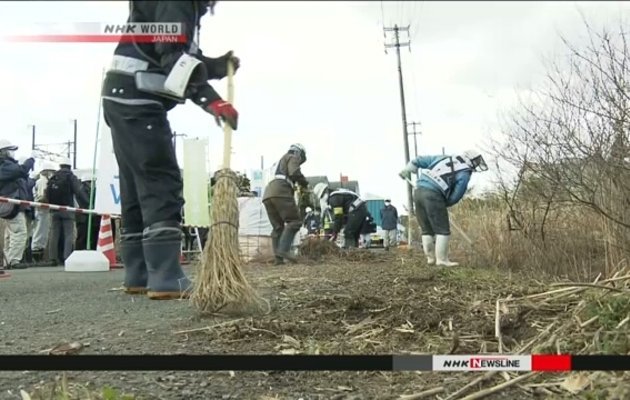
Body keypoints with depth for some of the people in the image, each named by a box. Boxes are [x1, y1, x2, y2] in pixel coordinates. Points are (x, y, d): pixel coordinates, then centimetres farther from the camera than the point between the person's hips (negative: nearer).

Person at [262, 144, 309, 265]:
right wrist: (305, 184, 5)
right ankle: (284, 249, -28)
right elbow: (295, 173, -8)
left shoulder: (282, 161, 37)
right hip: (280, 192, -9)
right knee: (294, 222, -11)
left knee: (278, 227, 6)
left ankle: (278, 258, -5)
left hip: (267, 195, 9)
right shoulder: (293, 158, 11)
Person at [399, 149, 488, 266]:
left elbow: (421, 160, 26)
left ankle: (430, 257, 20)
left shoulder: (444, 158, 21)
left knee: (427, 229, 15)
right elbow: (456, 196, -1)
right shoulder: (464, 173, 2)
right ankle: (442, 259, 0)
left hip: (418, 191, 7)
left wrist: (407, 170, 35)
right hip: (433, 195, -7)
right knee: (443, 230, 1)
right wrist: (444, 204, 15)